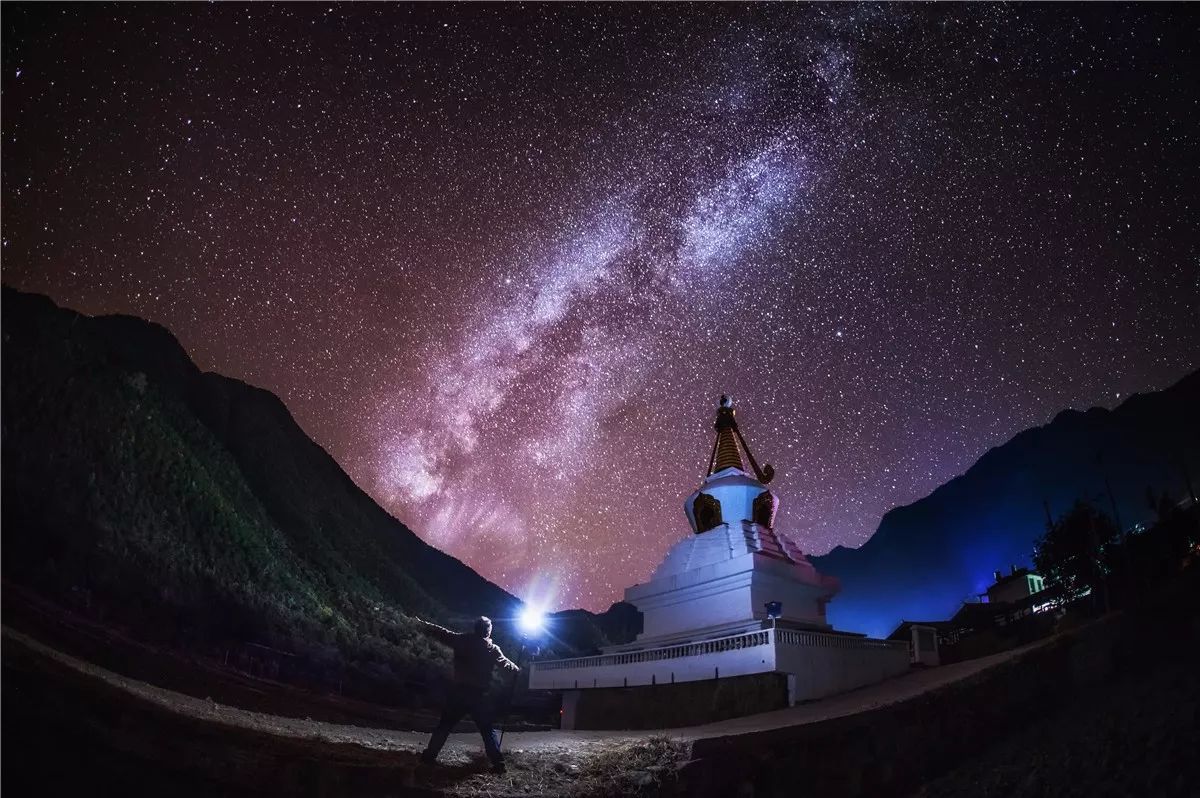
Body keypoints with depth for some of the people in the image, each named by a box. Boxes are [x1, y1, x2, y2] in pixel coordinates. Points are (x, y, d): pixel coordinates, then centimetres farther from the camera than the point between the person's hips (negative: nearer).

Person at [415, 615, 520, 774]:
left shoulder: (462, 640, 0)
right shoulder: (493, 649, 3)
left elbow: (441, 633, 4)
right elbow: (505, 663, 19)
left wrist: (423, 624, 16)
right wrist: (517, 668, 40)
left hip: (459, 692, 1)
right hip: (479, 695, 0)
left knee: (444, 725, 14)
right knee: (488, 730, 7)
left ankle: (429, 755, 12)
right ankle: (498, 762, 1)